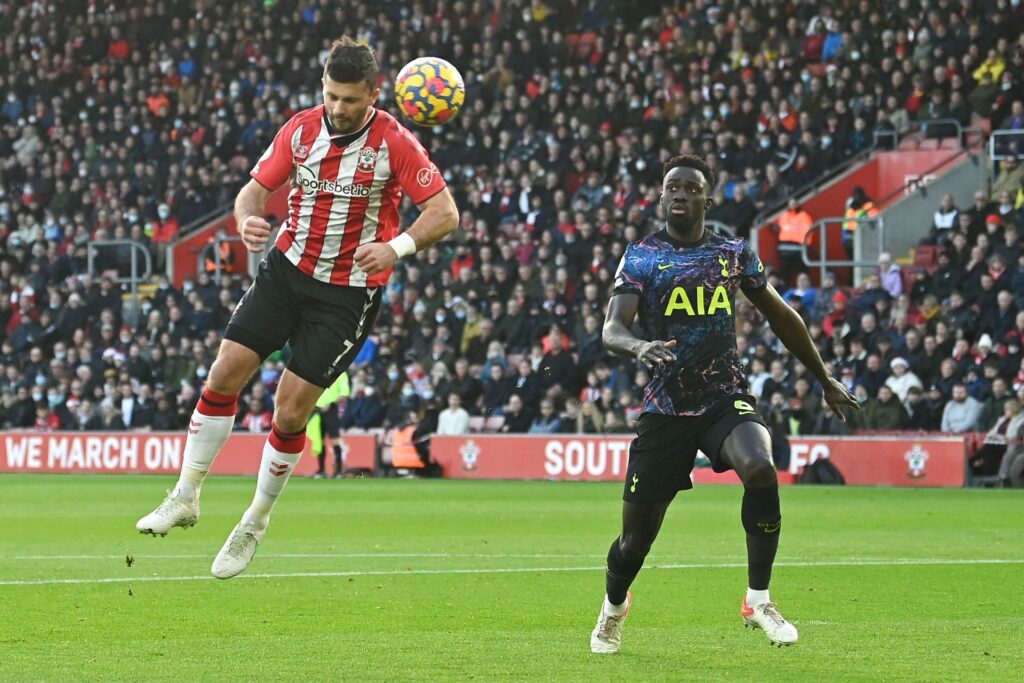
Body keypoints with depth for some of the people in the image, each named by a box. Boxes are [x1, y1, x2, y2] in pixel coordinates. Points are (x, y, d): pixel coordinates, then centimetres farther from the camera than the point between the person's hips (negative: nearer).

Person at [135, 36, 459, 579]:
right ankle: (186, 497, 6)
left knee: (290, 411, -5)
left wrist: (397, 247, -30)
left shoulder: (394, 143, -14)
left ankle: (255, 523, 15)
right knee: (224, 373, -7)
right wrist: (248, 219, -20)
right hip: (287, 268, 4)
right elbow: (255, 189, 4)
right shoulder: (300, 130, -3)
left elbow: (444, 212, -13)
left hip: (349, 292, -4)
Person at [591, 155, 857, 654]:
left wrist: (825, 379, 25)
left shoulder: (733, 254, 6)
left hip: (726, 397, 1)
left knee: (759, 468, -32)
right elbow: (611, 330, -13)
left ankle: (758, 600, -17)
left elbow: (781, 317, 19)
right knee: (637, 535, 4)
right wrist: (639, 346, -37)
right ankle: (614, 605, 40)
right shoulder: (641, 256, 0)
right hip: (665, 407, -1)